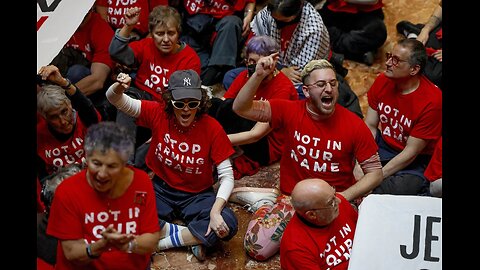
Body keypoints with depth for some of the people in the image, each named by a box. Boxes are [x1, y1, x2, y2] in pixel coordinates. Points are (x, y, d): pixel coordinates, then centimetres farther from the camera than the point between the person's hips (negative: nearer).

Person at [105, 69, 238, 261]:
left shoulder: (212, 128, -15)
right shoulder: (158, 113, -11)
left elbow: (227, 176, -13)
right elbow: (114, 99, -12)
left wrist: (215, 211, -28)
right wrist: (119, 87, -38)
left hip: (197, 195, -1)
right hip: (161, 190, 1)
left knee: (227, 225, -29)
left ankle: (164, 241, -14)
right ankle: (193, 237, -15)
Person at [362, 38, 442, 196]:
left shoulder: (432, 101, -24)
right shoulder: (382, 81, -7)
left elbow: (410, 152, -21)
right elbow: (370, 126, -5)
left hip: (415, 161, -5)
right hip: (383, 144, 6)